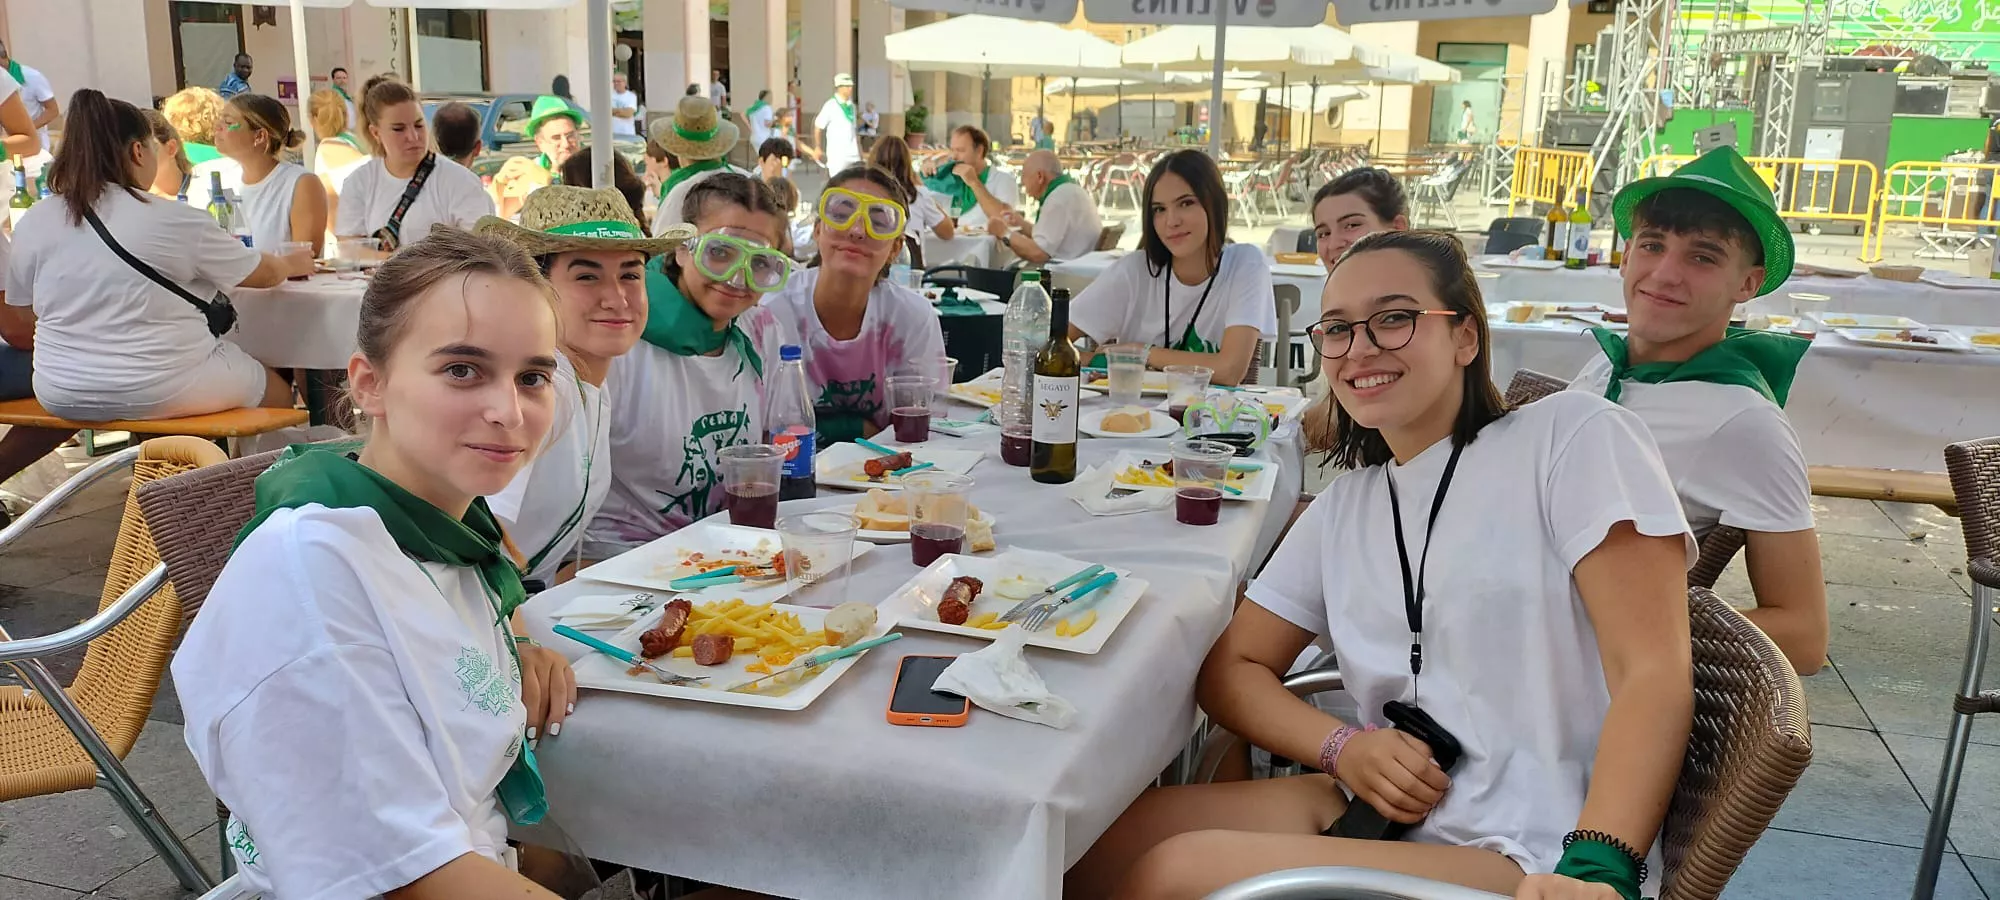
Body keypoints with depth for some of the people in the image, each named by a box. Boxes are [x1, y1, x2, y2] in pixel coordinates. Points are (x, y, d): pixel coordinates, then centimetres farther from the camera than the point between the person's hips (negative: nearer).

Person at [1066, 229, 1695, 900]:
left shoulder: (1572, 437, -4)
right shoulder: (1345, 505, 14)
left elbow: (1653, 674, -13)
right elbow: (1232, 668, 13)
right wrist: (1343, 748, -7)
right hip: (1380, 812, 5)